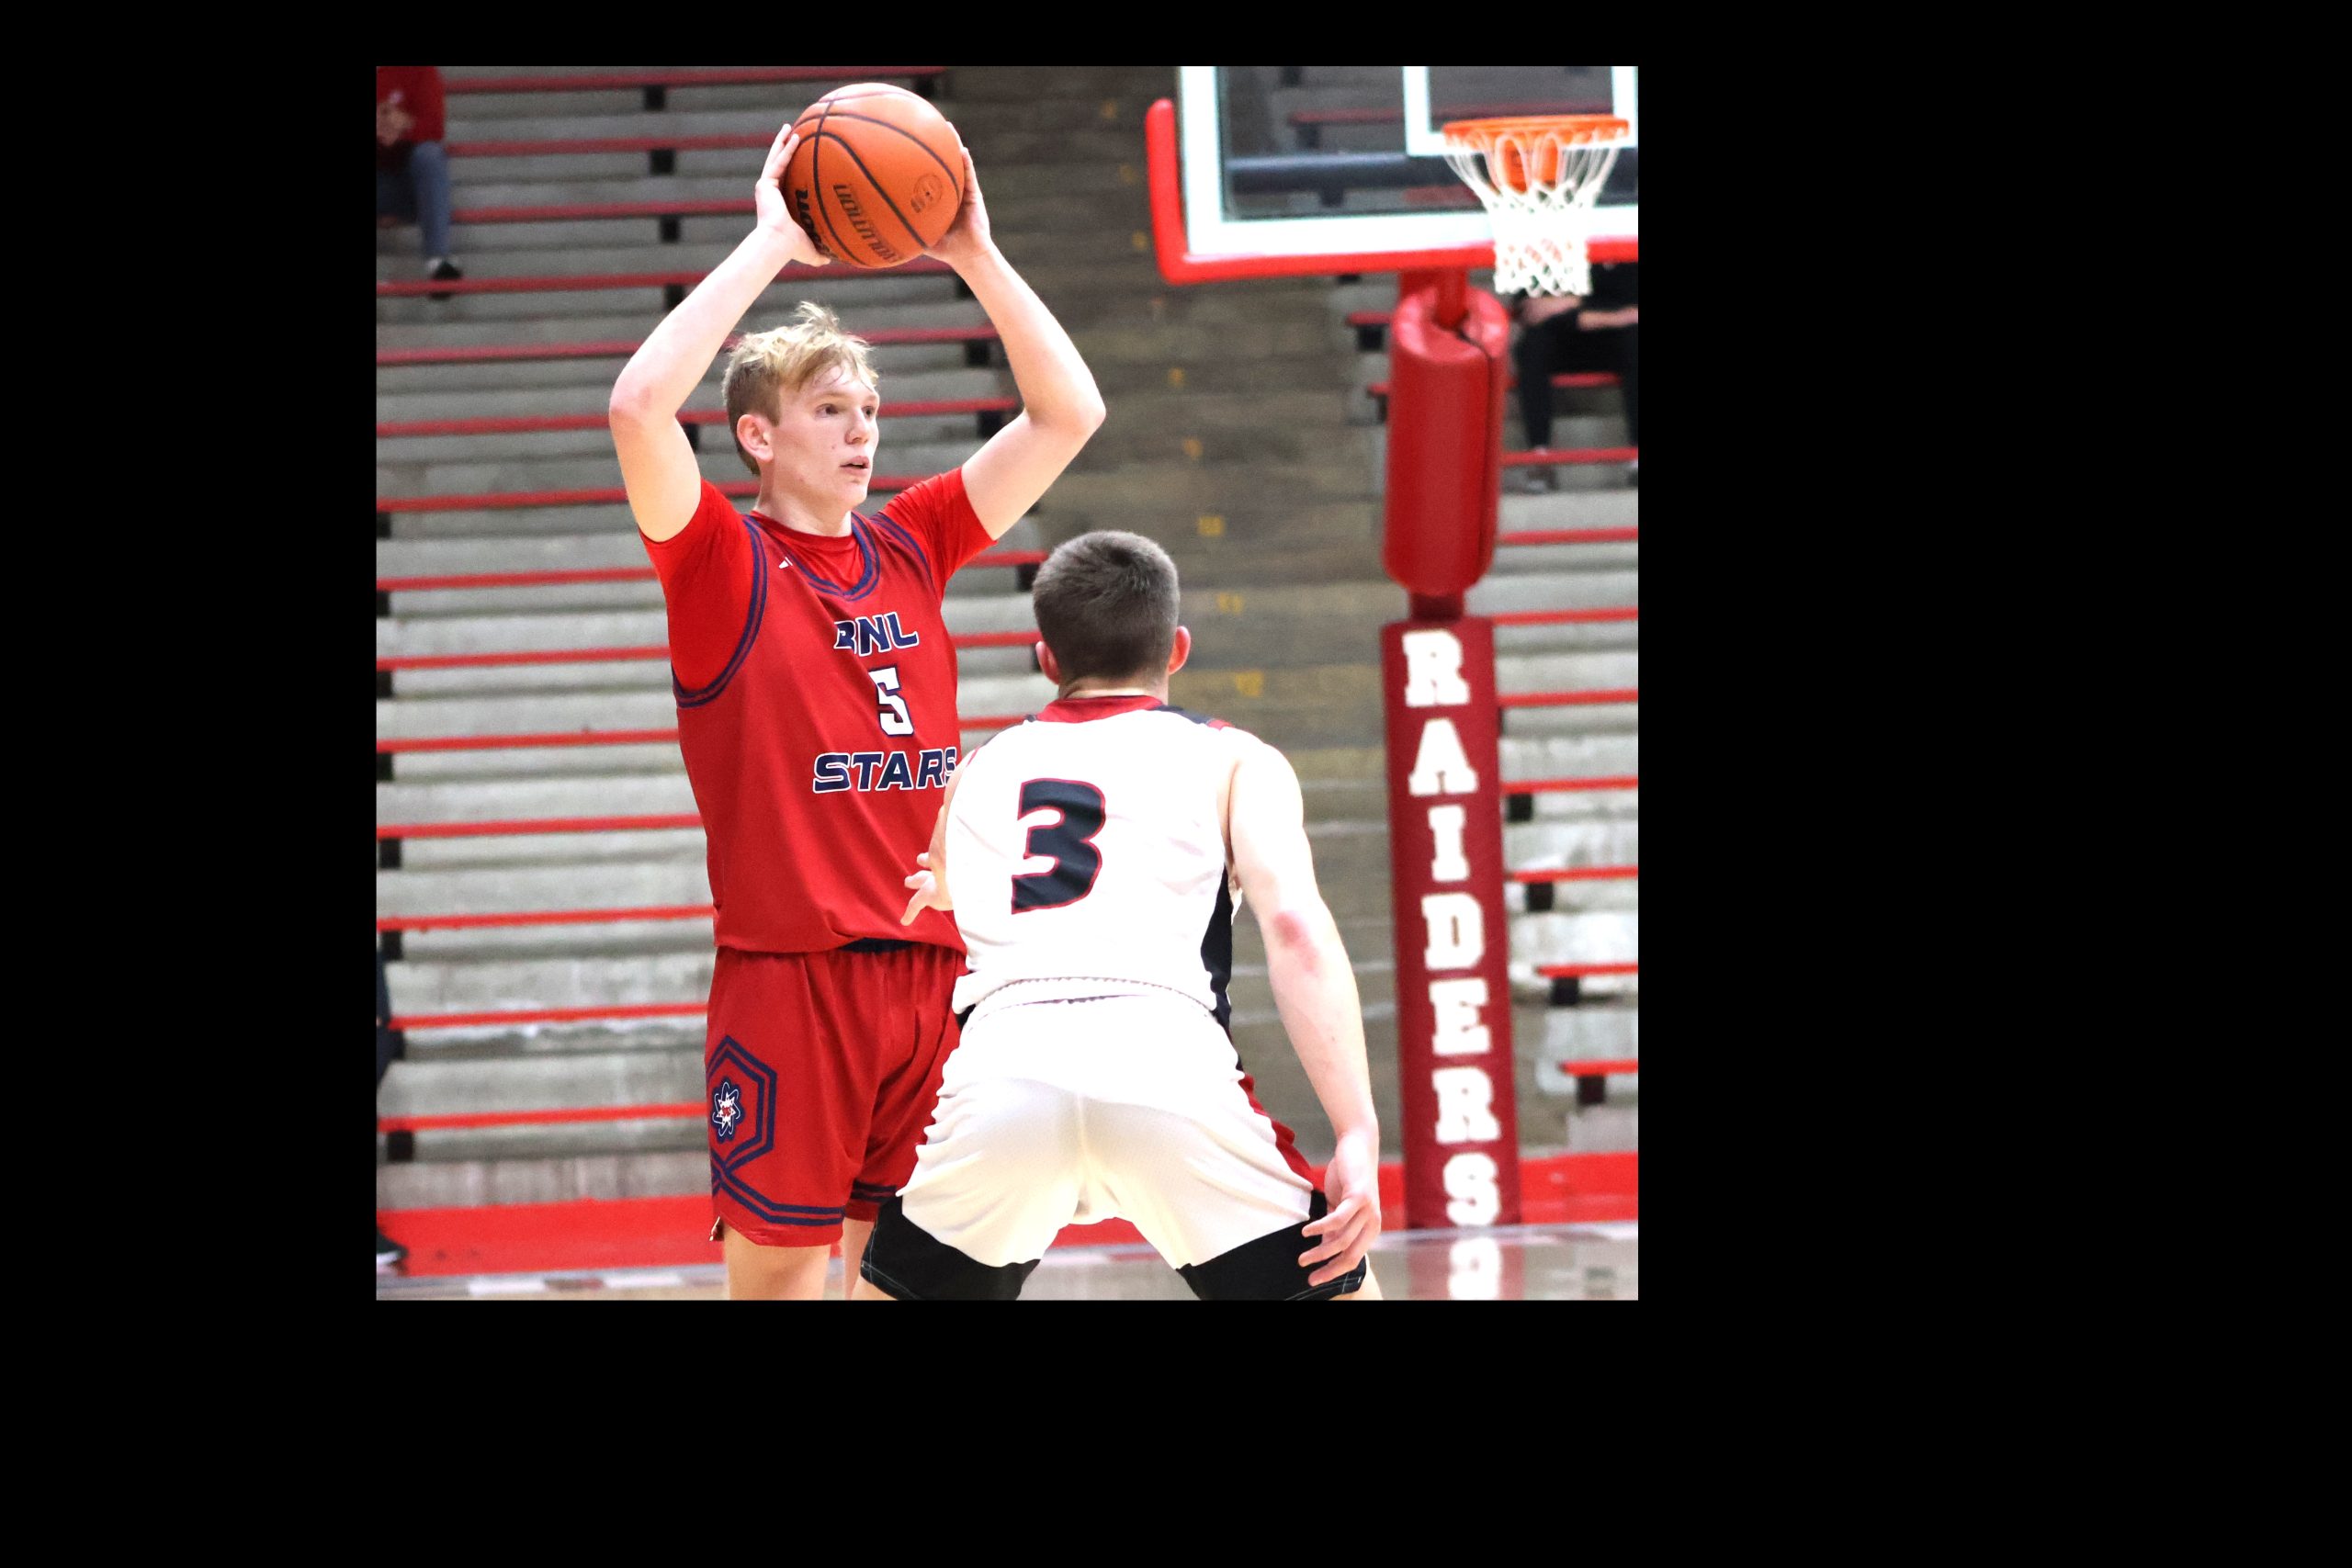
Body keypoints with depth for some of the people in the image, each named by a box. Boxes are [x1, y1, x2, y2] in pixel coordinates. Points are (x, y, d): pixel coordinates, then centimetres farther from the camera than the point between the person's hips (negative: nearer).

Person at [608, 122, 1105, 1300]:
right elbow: (639, 406, -19)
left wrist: (976, 256, 3)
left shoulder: (910, 545, 12)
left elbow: (1068, 413, 15)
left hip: (936, 970, 5)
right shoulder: (721, 565, -2)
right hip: (787, 972, -5)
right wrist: (771, 244, -14)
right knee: (777, 1270, -3)